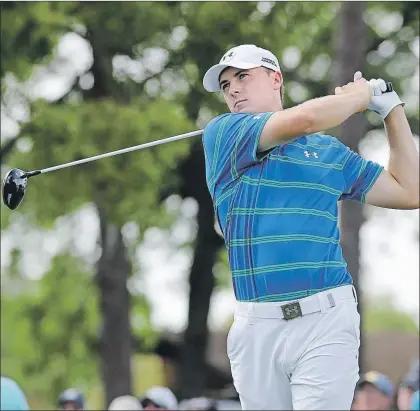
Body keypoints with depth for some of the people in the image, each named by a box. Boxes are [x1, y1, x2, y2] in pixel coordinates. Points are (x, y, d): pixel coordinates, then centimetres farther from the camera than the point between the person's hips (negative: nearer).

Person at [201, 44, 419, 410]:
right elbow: (303, 119, -9)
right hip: (256, 327, 0)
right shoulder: (222, 134, 6)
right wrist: (361, 94, 8)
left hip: (326, 319, 0)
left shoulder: (331, 151, 17)